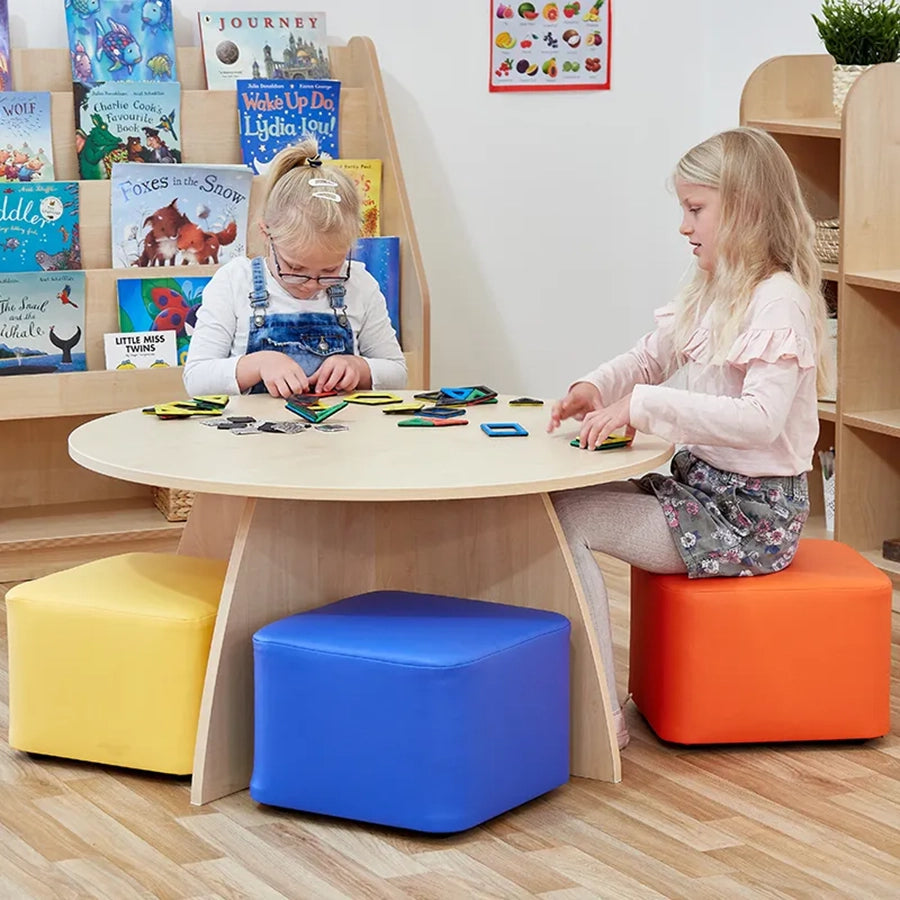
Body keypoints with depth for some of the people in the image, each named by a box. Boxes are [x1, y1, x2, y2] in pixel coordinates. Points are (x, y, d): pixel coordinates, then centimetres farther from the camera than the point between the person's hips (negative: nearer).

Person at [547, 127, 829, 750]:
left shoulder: (779, 302, -18)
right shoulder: (713, 291, 12)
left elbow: (761, 418, -31)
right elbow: (651, 358, 20)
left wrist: (642, 405, -33)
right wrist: (595, 388, -3)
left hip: (750, 512, -9)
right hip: (700, 484, 9)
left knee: (562, 519, -18)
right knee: (553, 504, -2)